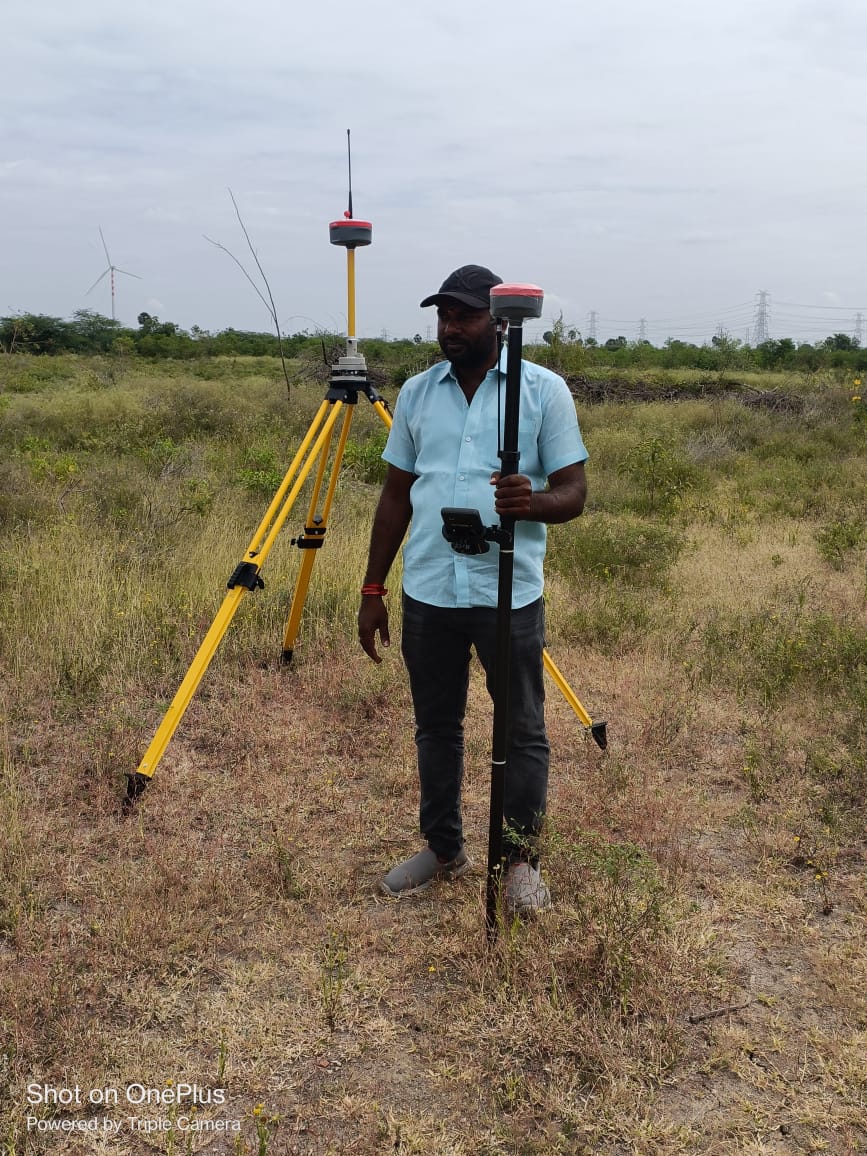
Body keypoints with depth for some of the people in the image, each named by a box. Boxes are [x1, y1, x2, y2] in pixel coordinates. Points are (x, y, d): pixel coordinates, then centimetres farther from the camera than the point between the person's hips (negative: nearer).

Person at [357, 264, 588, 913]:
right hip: (427, 593, 4)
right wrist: (373, 589, 9)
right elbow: (397, 496, 13)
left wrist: (534, 502, -28)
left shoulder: (545, 390, -2)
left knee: (522, 732, 5)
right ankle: (444, 851, 31)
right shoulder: (417, 392, 10)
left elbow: (573, 492, -4)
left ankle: (522, 858, 24)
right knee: (436, 729, 14)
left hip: (510, 594, -3)